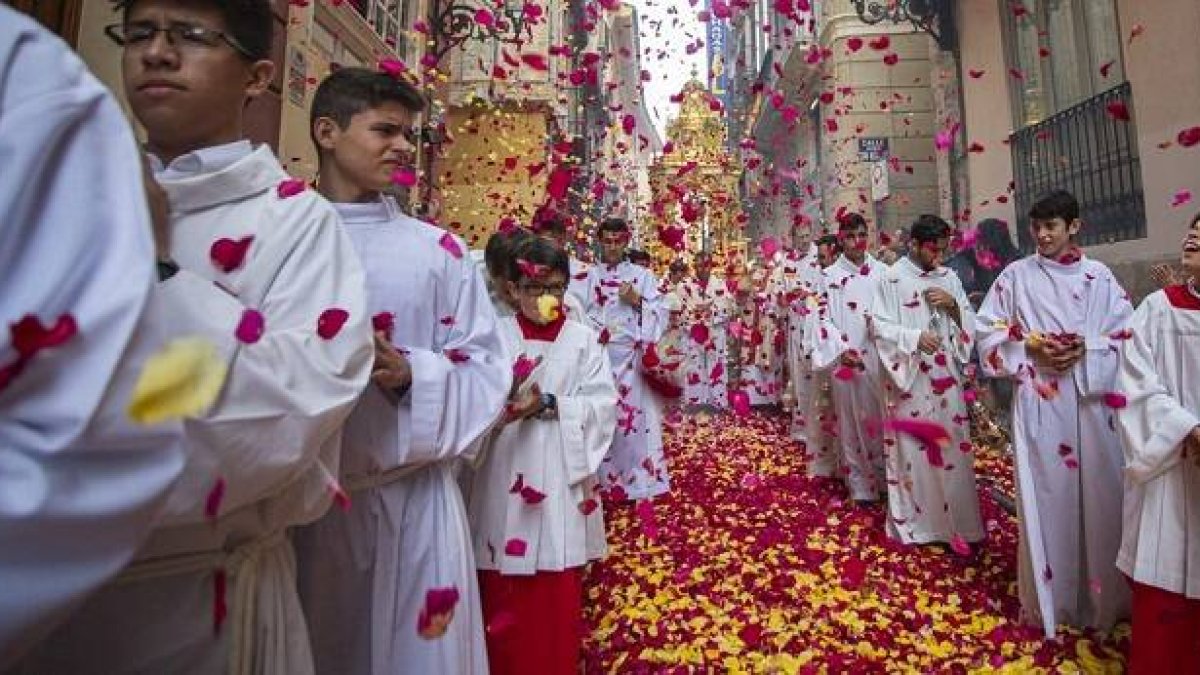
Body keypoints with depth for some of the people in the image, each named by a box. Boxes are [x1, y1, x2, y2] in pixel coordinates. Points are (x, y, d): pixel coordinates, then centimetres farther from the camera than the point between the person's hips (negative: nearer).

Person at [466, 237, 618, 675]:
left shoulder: (584, 339, 3)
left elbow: (604, 405, -5)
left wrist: (548, 406, -17)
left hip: (562, 478, 0)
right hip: (505, 480, 0)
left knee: (559, 594, 11)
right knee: (503, 596, 11)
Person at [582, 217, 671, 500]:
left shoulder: (642, 275, 10)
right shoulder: (587, 276, 11)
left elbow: (660, 314, 4)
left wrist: (636, 300, -10)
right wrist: (594, 330, -13)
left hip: (631, 358, -1)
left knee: (634, 418, -1)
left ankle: (638, 481, 12)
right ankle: (598, 481, 18)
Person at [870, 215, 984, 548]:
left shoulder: (949, 278, 11)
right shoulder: (891, 279, -3)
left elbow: (970, 323, 13)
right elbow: (880, 326, -7)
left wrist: (953, 305, -6)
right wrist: (915, 337, -21)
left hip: (946, 379, 4)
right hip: (909, 378, -4)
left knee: (950, 448, 7)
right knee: (911, 449, 3)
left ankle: (954, 521, 19)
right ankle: (911, 521, 16)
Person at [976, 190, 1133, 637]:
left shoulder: (1099, 276, 7)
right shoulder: (1016, 275, 2)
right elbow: (988, 331, 2)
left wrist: (1087, 349, -13)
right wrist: (1029, 348, -13)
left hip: (1092, 398, 2)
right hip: (1038, 401, -2)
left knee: (1098, 494, 8)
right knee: (1046, 496, 3)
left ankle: (1101, 596, 27)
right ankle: (1050, 597, 17)